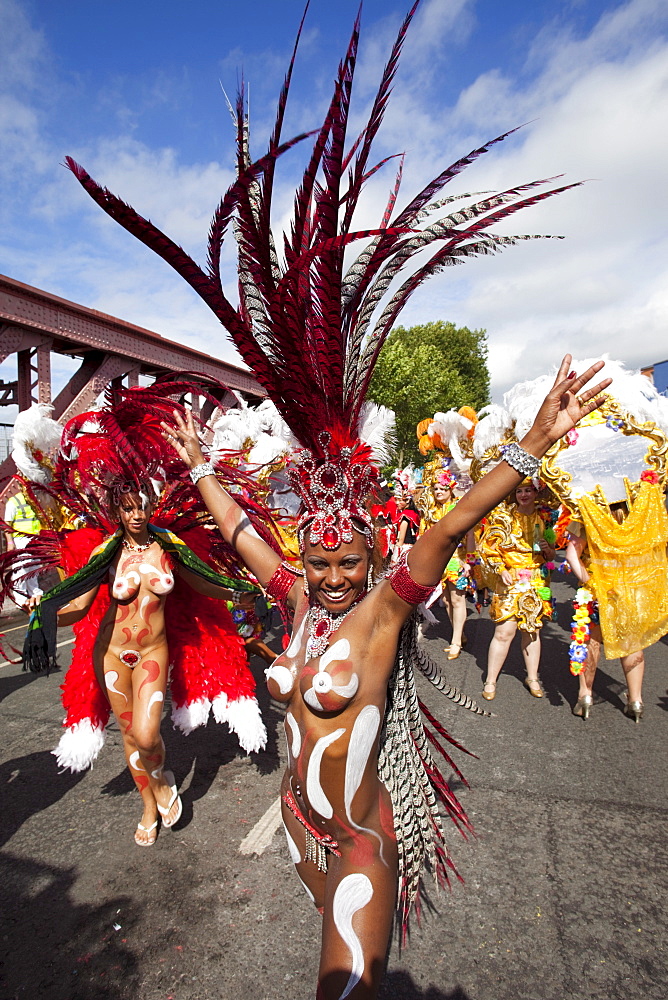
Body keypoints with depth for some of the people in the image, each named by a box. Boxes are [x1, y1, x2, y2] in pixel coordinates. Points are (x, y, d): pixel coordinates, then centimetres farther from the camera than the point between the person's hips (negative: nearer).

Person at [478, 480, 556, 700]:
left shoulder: (543, 519, 9)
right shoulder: (503, 516, -2)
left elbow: (551, 556, 18)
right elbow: (487, 546, -4)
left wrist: (548, 549, -5)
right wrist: (501, 569, -16)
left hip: (537, 582, 4)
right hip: (510, 581, -3)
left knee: (532, 631, 12)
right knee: (503, 632, -5)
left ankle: (532, 678, 28)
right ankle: (490, 680, 7)